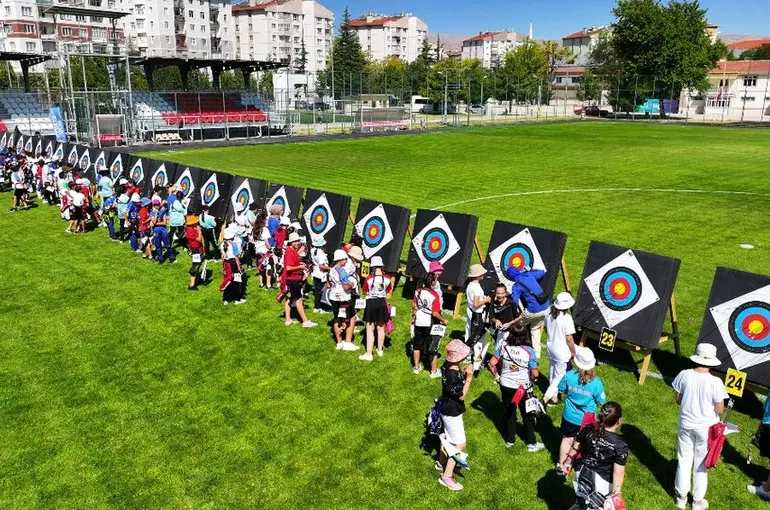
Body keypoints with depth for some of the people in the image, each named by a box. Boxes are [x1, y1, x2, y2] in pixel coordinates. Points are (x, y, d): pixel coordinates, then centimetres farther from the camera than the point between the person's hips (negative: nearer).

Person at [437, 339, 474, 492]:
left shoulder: (447, 366, -8)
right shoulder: (453, 375, -35)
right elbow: (462, 396, -24)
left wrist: (464, 374, -8)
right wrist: (468, 377, -25)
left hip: (447, 409, 9)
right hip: (452, 413, -9)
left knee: (447, 437, 28)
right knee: (461, 444, 2)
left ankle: (442, 462, 49)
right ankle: (446, 476, 10)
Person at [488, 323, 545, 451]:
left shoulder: (503, 346, -16)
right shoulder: (529, 351, -23)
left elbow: (491, 364, -11)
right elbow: (535, 374, -20)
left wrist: (497, 376, 5)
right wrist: (533, 379, 3)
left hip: (505, 386, 3)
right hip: (523, 388, -3)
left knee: (509, 412, 22)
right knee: (527, 415, 18)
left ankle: (510, 440, 38)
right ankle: (531, 443, 32)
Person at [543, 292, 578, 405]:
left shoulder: (549, 315, -5)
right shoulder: (567, 318, -26)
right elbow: (569, 338, -21)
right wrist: (573, 352, -7)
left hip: (550, 347, 7)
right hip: (562, 351, -7)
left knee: (553, 371, 22)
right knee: (560, 375, 8)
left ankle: (554, 395, 36)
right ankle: (547, 397, 7)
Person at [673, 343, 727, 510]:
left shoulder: (684, 375, -14)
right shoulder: (715, 382, -22)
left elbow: (678, 400, -2)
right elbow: (719, 410, -13)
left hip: (686, 425, 2)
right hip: (706, 428, -2)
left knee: (684, 461, 18)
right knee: (701, 465, 16)